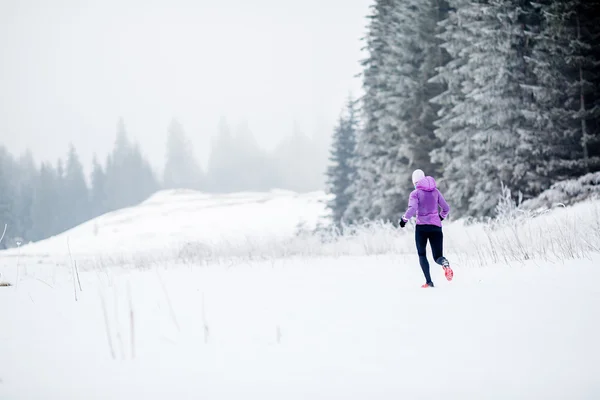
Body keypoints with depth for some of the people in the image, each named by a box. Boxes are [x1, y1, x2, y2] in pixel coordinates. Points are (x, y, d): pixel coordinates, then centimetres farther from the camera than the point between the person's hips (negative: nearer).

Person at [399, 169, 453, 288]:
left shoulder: (415, 193, -1)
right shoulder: (436, 191, 11)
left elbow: (412, 209, -16)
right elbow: (446, 208, 11)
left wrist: (404, 219, -2)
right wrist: (441, 217, 30)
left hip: (421, 226, -3)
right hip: (436, 227, 3)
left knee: (422, 255, 14)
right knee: (437, 257, 5)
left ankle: (429, 281, -2)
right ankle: (445, 263, -33)